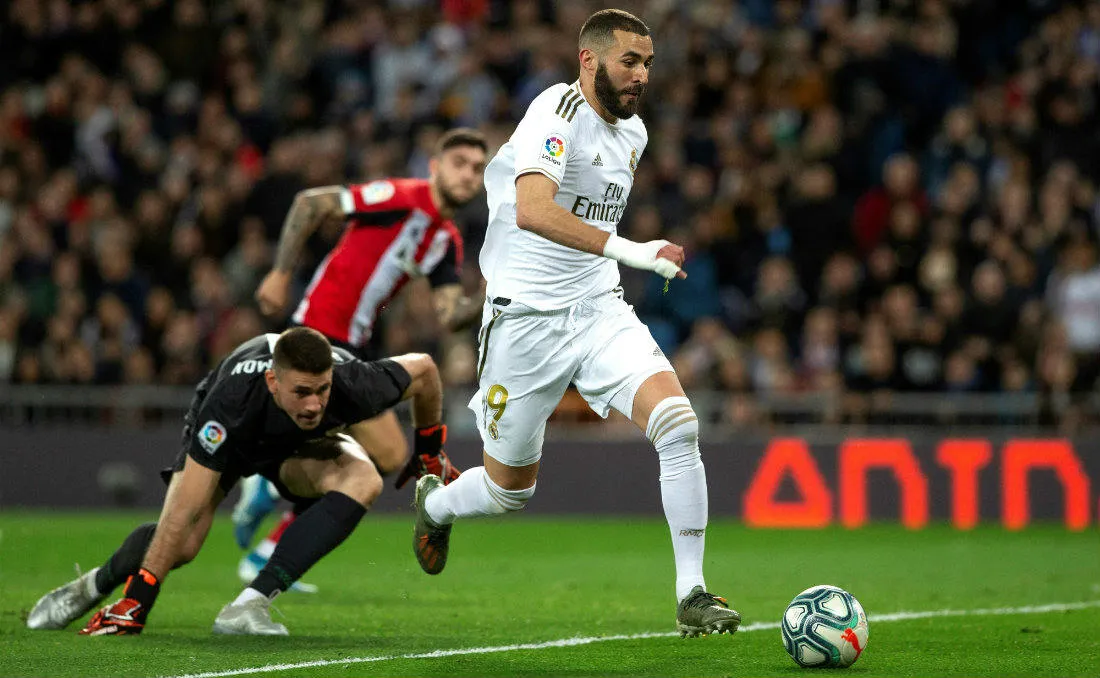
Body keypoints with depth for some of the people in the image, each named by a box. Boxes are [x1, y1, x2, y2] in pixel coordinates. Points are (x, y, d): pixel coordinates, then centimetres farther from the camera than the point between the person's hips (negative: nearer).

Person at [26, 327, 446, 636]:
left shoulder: (351, 386, -39)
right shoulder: (230, 402, -44)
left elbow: (423, 369, -16)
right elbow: (185, 509, -40)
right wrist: (141, 592, -41)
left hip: (301, 445, 2)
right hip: (229, 436, -2)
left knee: (363, 480, -31)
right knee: (181, 546, -23)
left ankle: (248, 607, -29)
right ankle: (92, 587, 11)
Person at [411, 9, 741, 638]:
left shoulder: (632, 132, 8)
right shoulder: (558, 112, -17)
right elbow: (532, 210, -35)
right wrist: (626, 249, -41)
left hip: (601, 312, 6)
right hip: (526, 319, -6)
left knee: (679, 424, -20)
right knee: (510, 489, 9)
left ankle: (692, 593, -13)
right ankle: (434, 502, 45)